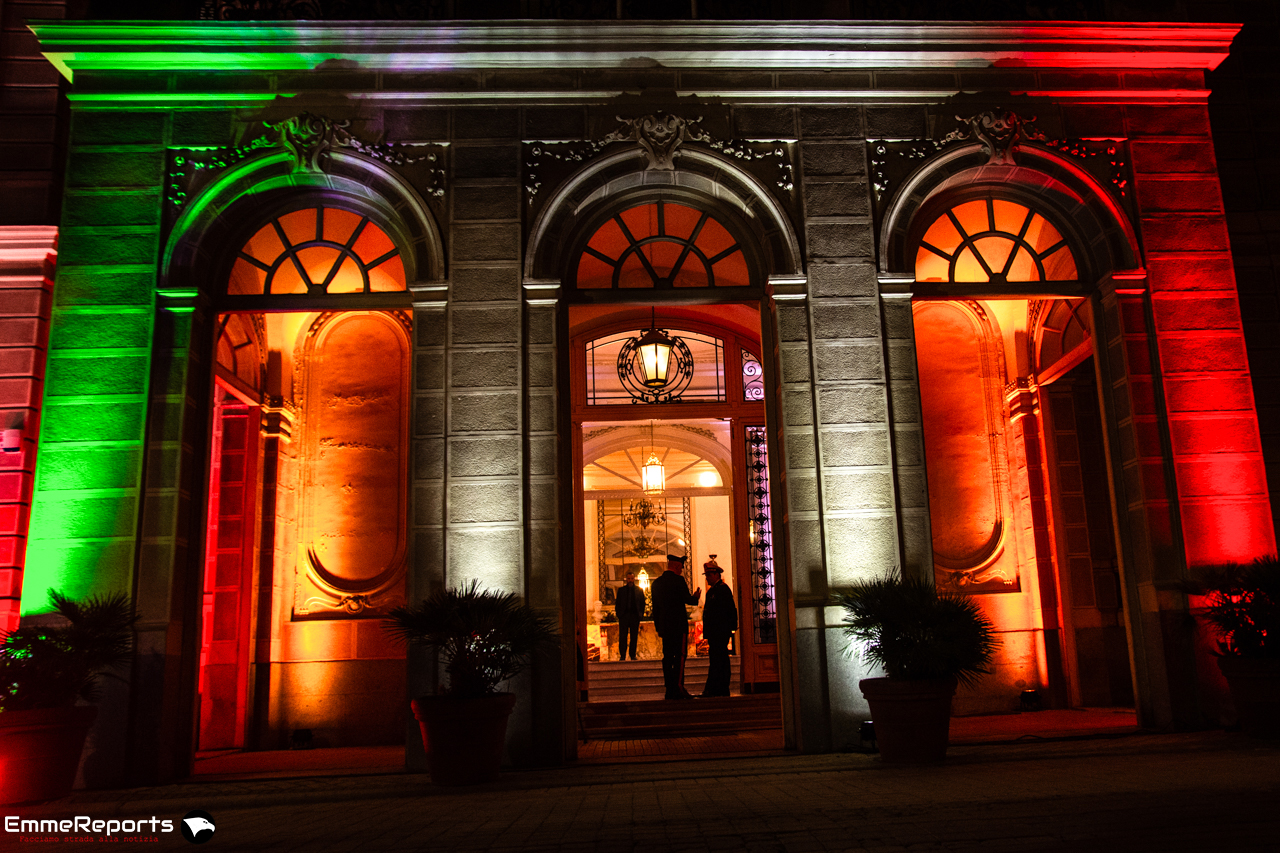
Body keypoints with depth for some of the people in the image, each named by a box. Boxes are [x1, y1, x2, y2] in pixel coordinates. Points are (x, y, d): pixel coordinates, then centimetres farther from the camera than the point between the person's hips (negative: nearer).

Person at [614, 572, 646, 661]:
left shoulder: (639, 590, 8)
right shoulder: (621, 590, 9)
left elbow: (642, 603, 9)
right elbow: (617, 603, 9)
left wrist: (640, 614, 0)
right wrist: (618, 614, -1)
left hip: (635, 616, 0)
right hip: (623, 616, 0)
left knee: (634, 637, 4)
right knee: (622, 637, -2)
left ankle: (633, 656, 12)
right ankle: (622, 656, 3)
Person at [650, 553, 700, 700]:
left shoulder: (656, 582, 11)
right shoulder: (678, 580, -9)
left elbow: (655, 607, 14)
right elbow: (687, 599, -9)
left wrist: (658, 627, 17)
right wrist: (696, 598, 13)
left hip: (664, 626, 6)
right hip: (679, 625, -6)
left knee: (667, 657, 7)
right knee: (680, 656, -4)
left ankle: (669, 690, 7)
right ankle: (678, 688, -9)